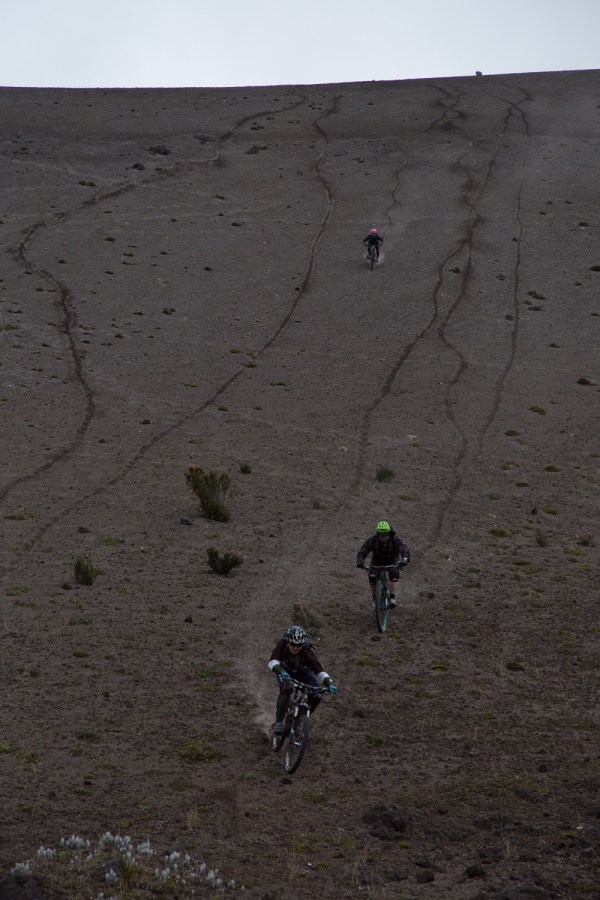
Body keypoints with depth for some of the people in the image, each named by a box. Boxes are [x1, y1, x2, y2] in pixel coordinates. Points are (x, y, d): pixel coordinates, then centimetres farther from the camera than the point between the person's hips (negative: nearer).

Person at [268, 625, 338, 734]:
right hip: (285, 671, -1)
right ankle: (278, 722, -23)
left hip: (303, 671, 1)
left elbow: (319, 670, -40)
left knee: (316, 696, -18)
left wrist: (330, 684, -56)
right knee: (286, 689, -32)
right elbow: (273, 661, -45)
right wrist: (281, 672, -64)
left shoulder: (307, 652, -35)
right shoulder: (282, 644, -33)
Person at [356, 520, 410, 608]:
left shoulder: (395, 539, -27)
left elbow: (405, 550, -37)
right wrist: (360, 561, -51)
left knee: (394, 574, -29)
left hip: (392, 561, -1)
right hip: (377, 562, 1)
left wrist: (405, 560, -59)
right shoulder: (372, 539, -26)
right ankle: (375, 599, -1)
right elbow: (362, 552, -30)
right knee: (372, 577, -22)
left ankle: (392, 598, -19)